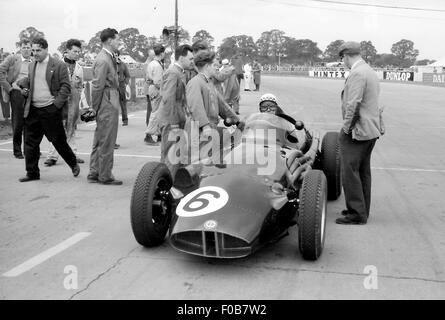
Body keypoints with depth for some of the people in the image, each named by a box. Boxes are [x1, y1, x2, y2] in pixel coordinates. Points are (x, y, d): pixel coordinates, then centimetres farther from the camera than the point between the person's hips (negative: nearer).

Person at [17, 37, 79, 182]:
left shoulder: (59, 65, -6)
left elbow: (66, 87, -8)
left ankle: (73, 164, 25)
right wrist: (21, 83, 3)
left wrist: (57, 104, -15)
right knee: (30, 142, 6)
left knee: (58, 140, 4)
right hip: (33, 110, 6)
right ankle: (32, 173, 16)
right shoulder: (31, 66, 13)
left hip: (50, 110, -6)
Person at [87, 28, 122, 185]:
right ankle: (105, 176, 9)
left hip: (111, 104, 10)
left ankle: (94, 173, 24)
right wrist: (96, 108, -12)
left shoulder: (109, 58, 13)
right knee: (106, 143, 0)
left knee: (100, 141, 15)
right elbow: (97, 86, -17)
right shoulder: (103, 60, -17)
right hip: (107, 105, -10)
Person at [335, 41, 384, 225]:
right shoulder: (371, 72, 15)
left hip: (357, 131, -10)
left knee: (350, 172, -5)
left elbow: (353, 105, -22)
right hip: (372, 130, 10)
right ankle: (362, 210, 25)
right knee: (363, 172, 16)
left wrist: (346, 128, -12)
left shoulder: (357, 73, -16)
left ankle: (357, 214, -2)